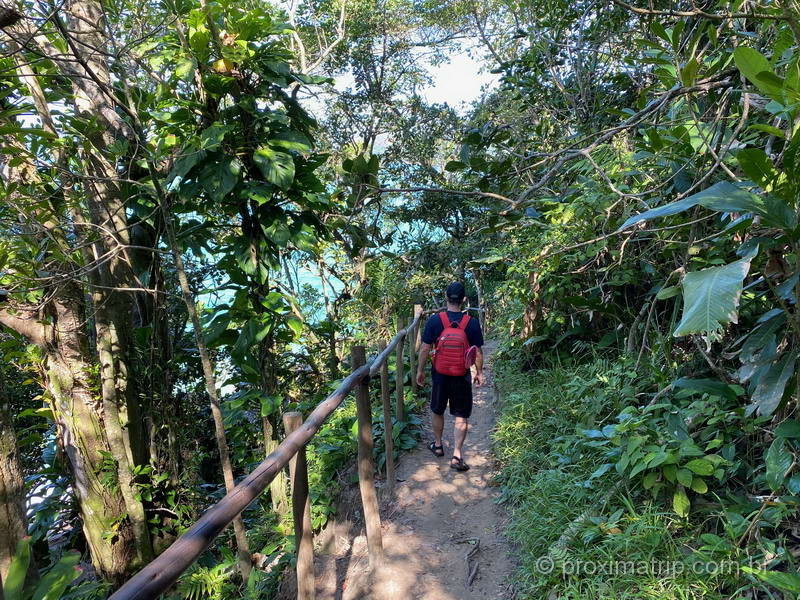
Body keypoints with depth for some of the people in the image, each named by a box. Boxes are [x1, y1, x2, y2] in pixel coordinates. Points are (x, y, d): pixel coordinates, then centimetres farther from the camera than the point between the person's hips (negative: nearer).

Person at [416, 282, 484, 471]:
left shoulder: (434, 320, -10)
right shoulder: (472, 323, -9)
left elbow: (425, 348, -6)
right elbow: (478, 352, -3)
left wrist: (420, 370, 6)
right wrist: (479, 373, 11)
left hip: (440, 374, 1)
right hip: (462, 377, -1)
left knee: (437, 411, 21)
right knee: (461, 416, 9)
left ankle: (437, 445, 36)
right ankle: (457, 455, 4)